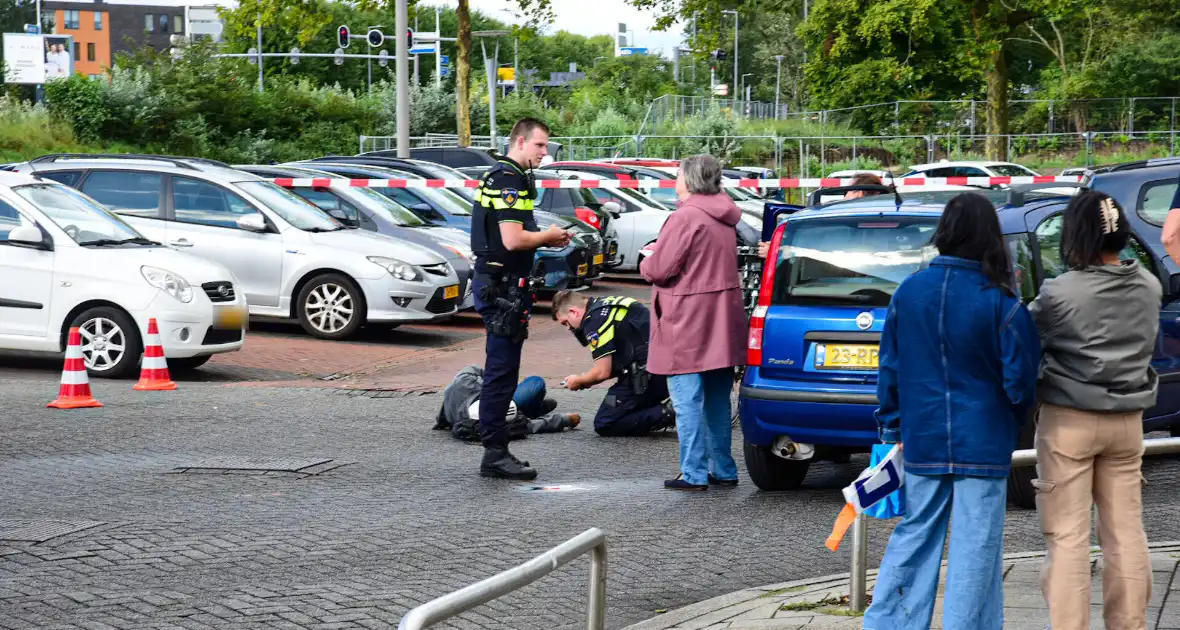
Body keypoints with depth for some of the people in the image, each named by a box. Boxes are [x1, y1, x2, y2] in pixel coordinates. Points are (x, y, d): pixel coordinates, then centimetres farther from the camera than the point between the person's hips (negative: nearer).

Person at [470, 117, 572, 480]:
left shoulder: (499, 177, 18)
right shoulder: (509, 180, -16)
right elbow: (512, 240, -24)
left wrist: (546, 239, 13)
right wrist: (548, 236, -7)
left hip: (496, 283, 11)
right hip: (503, 285, -11)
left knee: (501, 372, 14)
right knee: (502, 372, -8)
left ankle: (495, 452, 19)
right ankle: (495, 454, -5)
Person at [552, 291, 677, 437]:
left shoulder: (594, 320, -10)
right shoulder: (607, 305, 20)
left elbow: (603, 372, -11)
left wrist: (578, 381, 9)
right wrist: (587, 380, 20)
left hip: (648, 375, -9)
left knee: (604, 425, -1)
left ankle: (665, 414, -14)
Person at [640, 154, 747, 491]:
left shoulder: (685, 217, -17)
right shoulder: (724, 217, 11)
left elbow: (658, 269, -19)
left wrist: (646, 263, 4)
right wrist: (660, 253, 18)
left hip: (688, 325, -9)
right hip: (723, 324, 9)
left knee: (688, 401, -4)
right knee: (718, 400, 15)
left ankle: (694, 474, -4)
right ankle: (723, 469, 20)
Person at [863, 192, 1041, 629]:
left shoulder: (908, 291, -3)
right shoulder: (1001, 303, -13)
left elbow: (889, 369, 4)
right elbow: (1020, 380, -9)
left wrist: (892, 429, 15)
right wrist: (1014, 425, 11)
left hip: (922, 442, 4)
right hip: (982, 445, -4)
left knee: (914, 537, 15)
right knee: (975, 550, 4)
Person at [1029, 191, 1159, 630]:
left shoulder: (1060, 293, -16)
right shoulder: (1149, 287, 1)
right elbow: (1145, 344, 10)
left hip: (1069, 421, -5)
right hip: (1127, 420, 5)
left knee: (1067, 536, -1)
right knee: (1126, 531, 11)